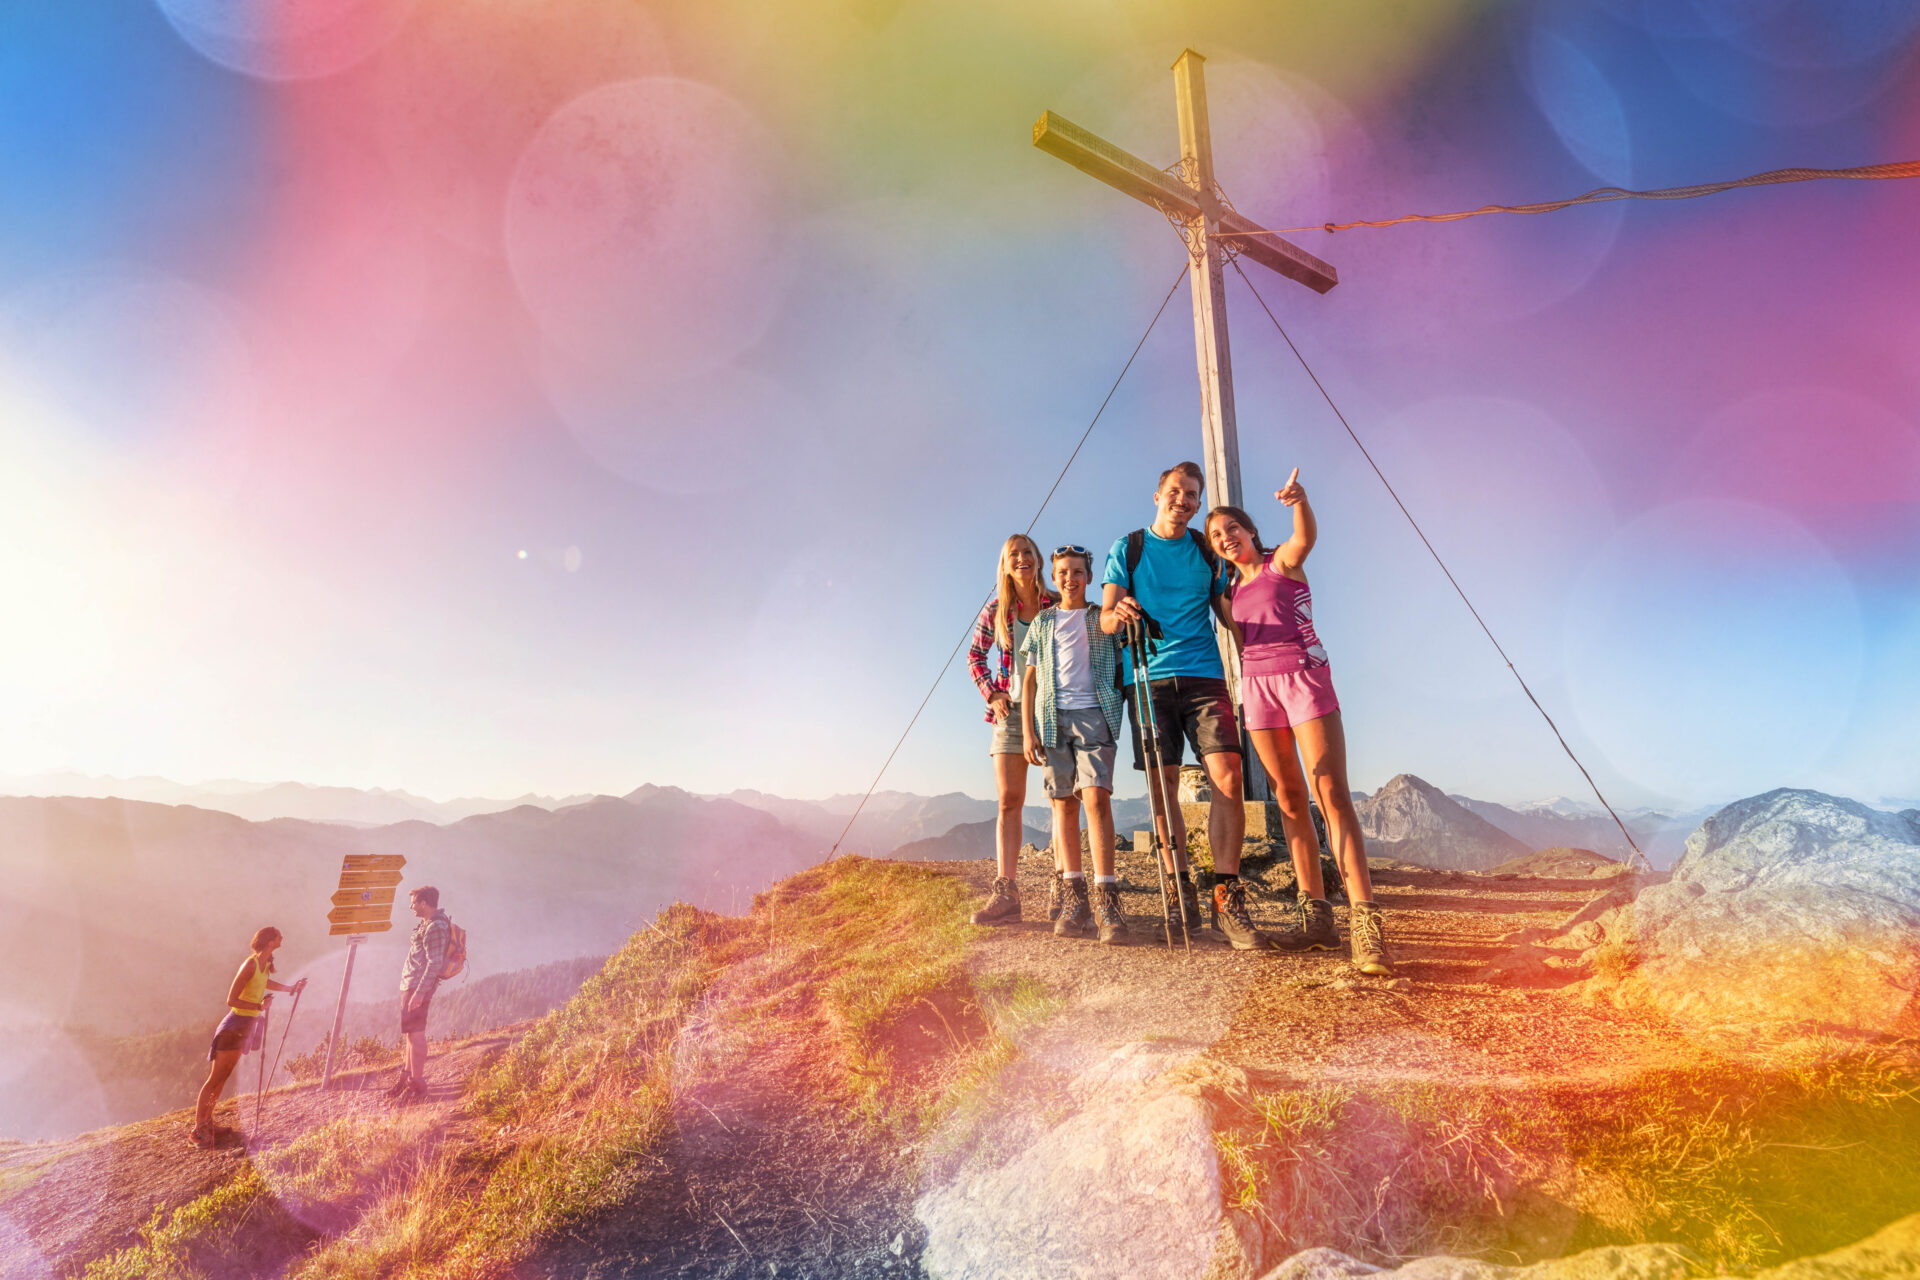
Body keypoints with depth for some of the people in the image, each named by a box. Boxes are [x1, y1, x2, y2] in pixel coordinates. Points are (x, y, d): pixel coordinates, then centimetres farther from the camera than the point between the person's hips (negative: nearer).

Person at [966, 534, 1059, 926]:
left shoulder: (1057, 605, 4)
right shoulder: (996, 609, 7)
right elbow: (974, 656, 14)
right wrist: (991, 693, 2)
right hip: (1011, 710, 1)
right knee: (1008, 801, -2)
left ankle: (1059, 890, 8)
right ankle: (1005, 893, -2)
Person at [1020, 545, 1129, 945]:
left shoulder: (1103, 617, 15)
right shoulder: (1042, 622, 18)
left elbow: (1122, 664, 9)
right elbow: (1031, 678, 15)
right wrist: (1027, 729, 5)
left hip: (1094, 713, -2)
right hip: (1053, 717, 2)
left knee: (1096, 797, -16)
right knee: (1064, 804, 2)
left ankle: (1106, 899, -15)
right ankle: (1073, 898, 7)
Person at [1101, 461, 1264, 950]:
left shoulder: (1208, 551, 14)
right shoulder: (1127, 549, 8)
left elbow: (1228, 613, 17)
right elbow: (1105, 618, 2)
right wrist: (1118, 614, -21)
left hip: (1203, 675, 1)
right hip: (1148, 678, -1)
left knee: (1228, 780, -13)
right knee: (1162, 785, -1)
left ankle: (1227, 900, -6)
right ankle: (1181, 892, 12)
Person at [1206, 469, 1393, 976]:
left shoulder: (1282, 561, 3)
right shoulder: (1233, 591, 18)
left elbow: (1305, 539, -21)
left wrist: (1300, 501, -41)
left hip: (1303, 675, -5)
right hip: (1257, 685, 5)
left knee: (1331, 792, -14)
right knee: (1290, 798, 3)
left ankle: (1365, 920, -18)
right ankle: (1316, 915, 6)